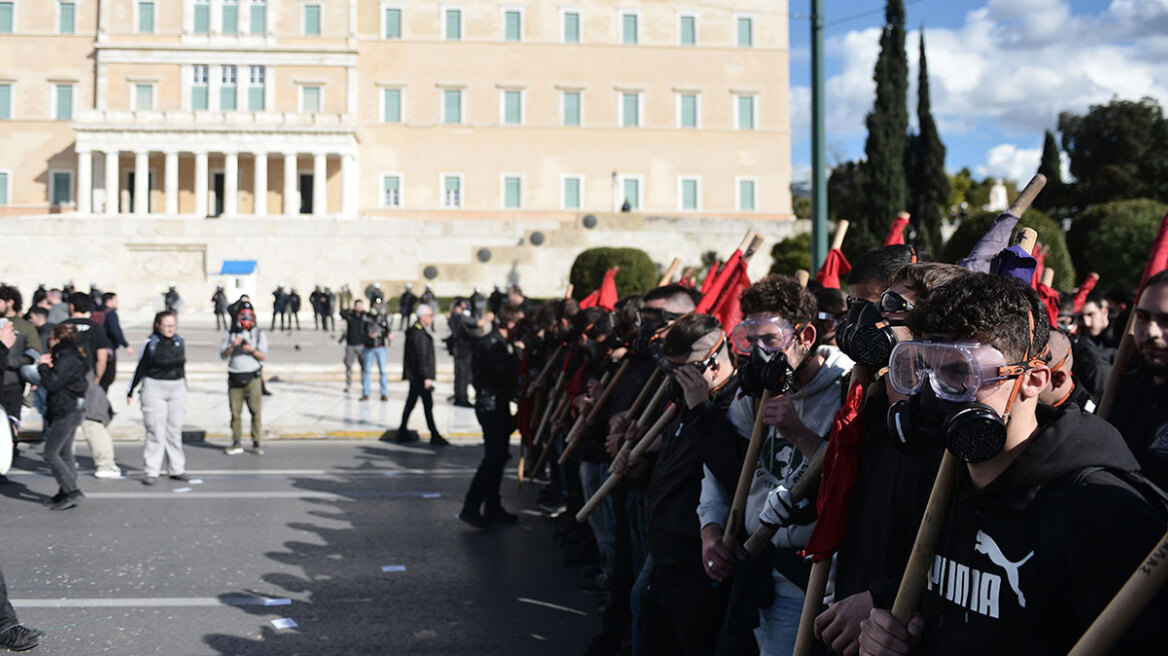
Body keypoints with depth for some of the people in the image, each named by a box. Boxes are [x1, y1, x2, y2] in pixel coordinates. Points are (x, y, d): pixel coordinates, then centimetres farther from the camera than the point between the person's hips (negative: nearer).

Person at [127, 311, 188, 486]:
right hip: (155, 388, -4)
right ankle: (152, 472, -1)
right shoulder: (150, 344, -6)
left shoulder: (179, 342, 6)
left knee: (175, 430, 8)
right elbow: (140, 368, 2)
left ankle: (176, 469, 15)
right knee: (155, 431, -5)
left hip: (177, 389, 4)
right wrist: (130, 391, 6)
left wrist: (184, 388, 23)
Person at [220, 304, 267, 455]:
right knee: (235, 412, 3)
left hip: (253, 378, -1)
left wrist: (253, 350, -20)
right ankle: (237, 443, 10)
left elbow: (263, 357, -1)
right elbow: (223, 355, 2)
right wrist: (233, 345, -16)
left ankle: (256, 443, 1)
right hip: (234, 378, 1)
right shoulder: (230, 334, 10)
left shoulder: (259, 334, 7)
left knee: (256, 411, -5)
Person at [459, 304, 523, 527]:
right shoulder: (492, 344, -15)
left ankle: (493, 508, 21)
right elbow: (503, 372, -23)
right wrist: (517, 352, -12)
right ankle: (471, 507, -7)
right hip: (491, 404, -10)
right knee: (493, 457, -10)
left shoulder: (502, 343, 16)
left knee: (498, 456, 13)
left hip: (498, 403, 10)